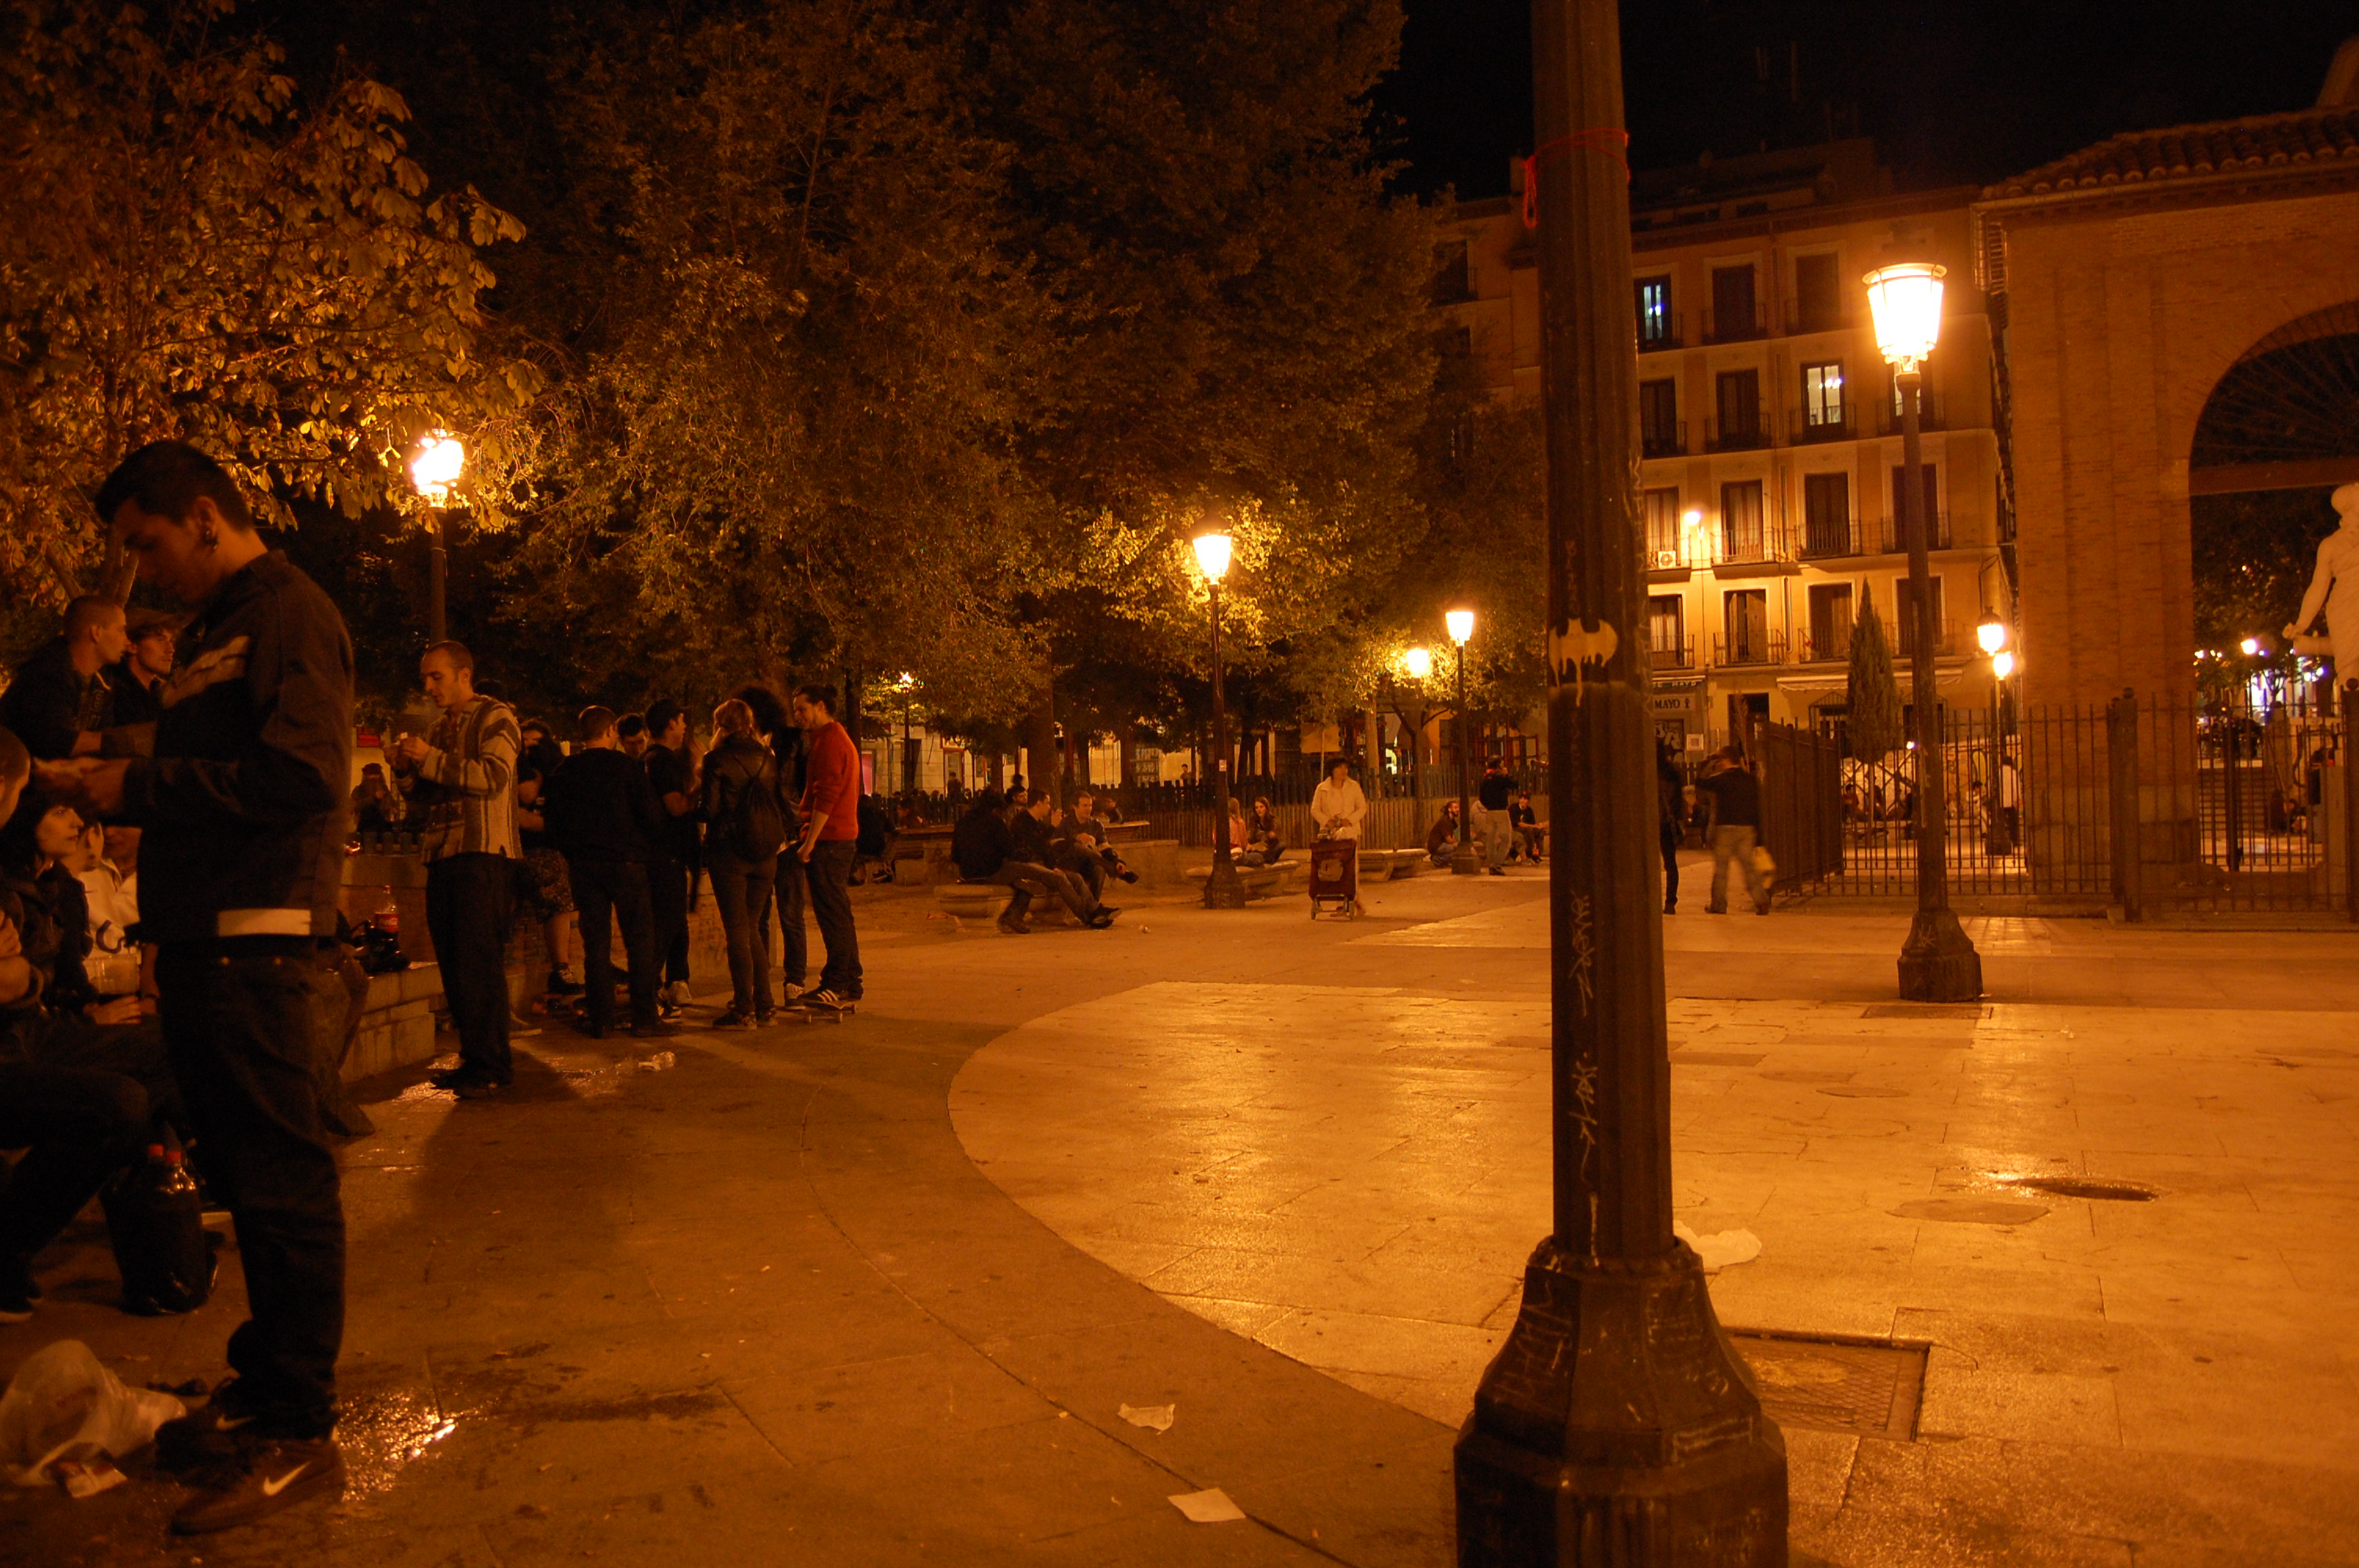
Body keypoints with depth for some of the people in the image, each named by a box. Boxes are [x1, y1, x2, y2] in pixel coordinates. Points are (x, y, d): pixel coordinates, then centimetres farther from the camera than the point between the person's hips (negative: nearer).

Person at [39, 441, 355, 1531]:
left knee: (281, 1180, -5)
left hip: (258, 940, -10)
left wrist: (141, 787, -13)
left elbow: (302, 772, -20)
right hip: (204, 940, 10)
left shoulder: (288, 613, -7)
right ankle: (265, 1389, 26)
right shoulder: (218, 629, 23)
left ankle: (300, 1436, 2)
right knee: (245, 1175, 15)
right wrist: (115, 785, 9)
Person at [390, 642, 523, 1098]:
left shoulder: (496, 718, -1)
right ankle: (473, 1059, 14)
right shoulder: (442, 727, 23)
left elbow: (494, 776, -17)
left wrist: (431, 759, -17)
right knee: (453, 964, 7)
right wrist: (407, 771, 7)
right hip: (443, 855, 8)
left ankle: (493, 1066, -10)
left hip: (485, 854, -8)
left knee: (480, 962, -12)